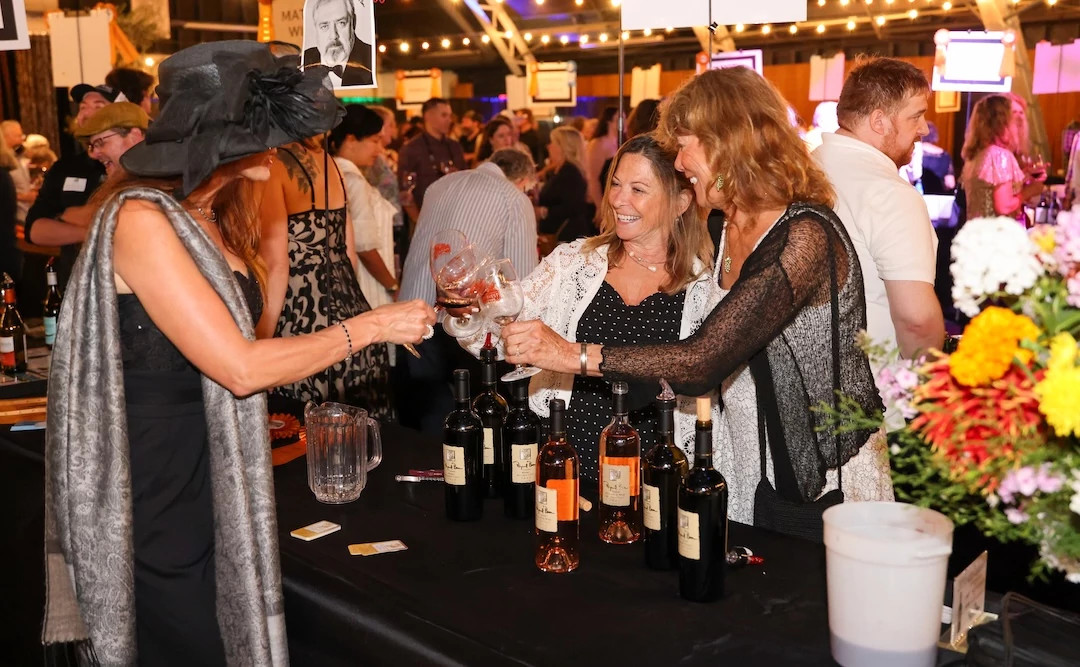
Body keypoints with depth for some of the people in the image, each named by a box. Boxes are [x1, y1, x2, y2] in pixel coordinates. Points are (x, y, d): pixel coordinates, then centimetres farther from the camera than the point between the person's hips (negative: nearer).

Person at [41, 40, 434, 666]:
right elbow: (240, 367, -24)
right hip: (161, 491, -8)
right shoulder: (141, 219, -19)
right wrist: (370, 327, -18)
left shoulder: (213, 216, 9)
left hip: (220, 474, 8)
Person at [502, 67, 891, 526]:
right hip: (749, 469, 7)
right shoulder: (726, 228, 4)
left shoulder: (804, 236, -23)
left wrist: (573, 354, -29)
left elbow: (704, 361, -30)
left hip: (825, 479, -7)